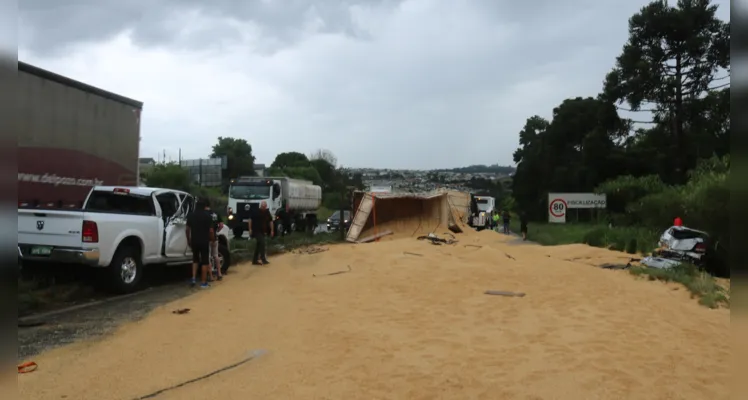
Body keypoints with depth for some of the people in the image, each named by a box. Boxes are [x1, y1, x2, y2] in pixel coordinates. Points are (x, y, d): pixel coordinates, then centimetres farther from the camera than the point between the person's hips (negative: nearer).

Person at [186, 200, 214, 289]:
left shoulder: (191, 215, 4)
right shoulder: (207, 215, -7)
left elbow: (188, 229, 6)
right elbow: (211, 230, -9)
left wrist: (188, 240, 17)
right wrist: (213, 238, 7)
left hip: (194, 241, 4)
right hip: (204, 241, -4)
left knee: (195, 259, 21)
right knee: (205, 261, 3)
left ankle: (194, 278, 12)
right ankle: (204, 283, 4)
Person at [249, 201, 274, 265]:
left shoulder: (267, 213, 7)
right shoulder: (256, 212, -7)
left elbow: (270, 221, 13)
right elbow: (251, 220, -3)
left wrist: (272, 230, 8)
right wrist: (250, 229, -8)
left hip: (263, 231, 6)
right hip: (256, 231, -6)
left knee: (258, 245, 9)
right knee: (262, 243, -16)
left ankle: (255, 260, 16)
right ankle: (263, 259, -12)